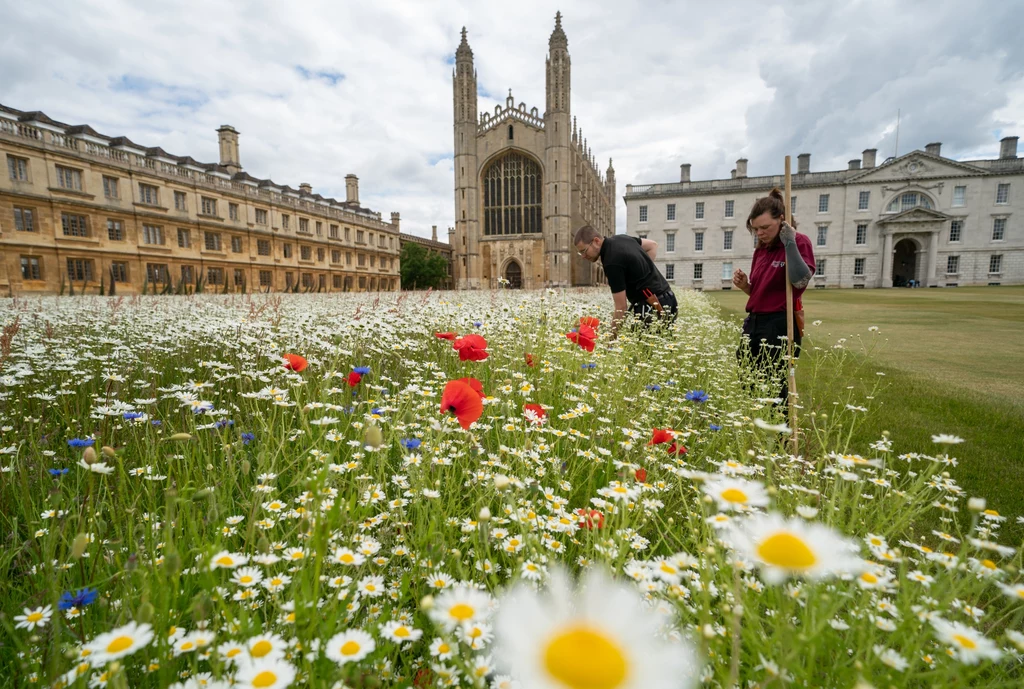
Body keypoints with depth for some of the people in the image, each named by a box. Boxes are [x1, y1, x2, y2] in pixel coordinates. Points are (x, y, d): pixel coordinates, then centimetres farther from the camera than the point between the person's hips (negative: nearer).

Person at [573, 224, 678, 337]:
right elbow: (653, 245, 23)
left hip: (652, 307, -10)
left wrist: (612, 338, -15)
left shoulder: (612, 262, -21)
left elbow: (621, 308, -20)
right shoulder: (620, 238, 7)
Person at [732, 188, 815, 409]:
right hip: (754, 322, 7)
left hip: (780, 326, -7)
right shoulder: (760, 249, 14)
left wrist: (789, 242, -21)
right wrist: (744, 285, 1)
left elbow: (801, 280, -24)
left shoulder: (799, 242, -6)